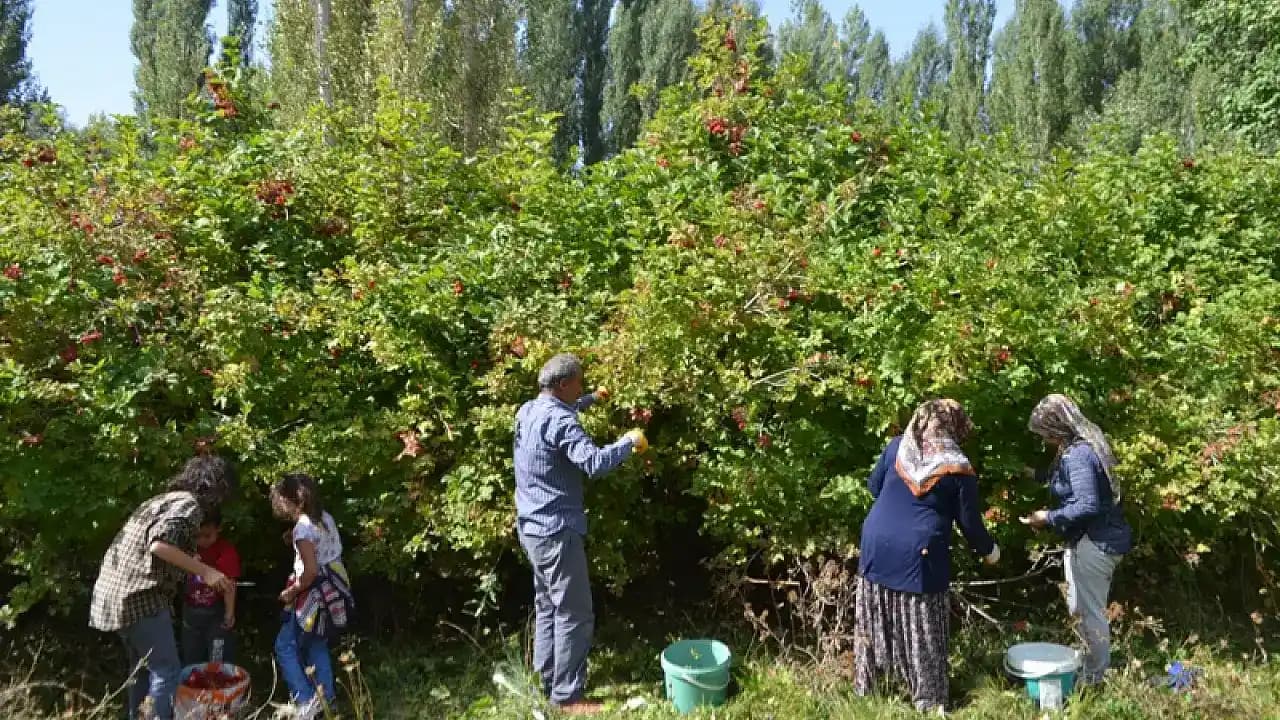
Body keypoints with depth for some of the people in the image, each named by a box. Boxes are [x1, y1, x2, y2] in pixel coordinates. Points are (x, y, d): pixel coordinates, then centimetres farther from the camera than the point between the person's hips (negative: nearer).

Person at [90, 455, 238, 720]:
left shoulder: (166, 498, 19)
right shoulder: (188, 504, -10)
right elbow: (159, 544, -25)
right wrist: (204, 571, -20)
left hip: (115, 589, 10)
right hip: (139, 594, -10)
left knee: (142, 667, 21)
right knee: (166, 670, -4)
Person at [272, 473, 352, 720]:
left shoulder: (303, 527, -20)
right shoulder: (325, 517, 5)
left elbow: (311, 571, -24)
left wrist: (291, 592, -11)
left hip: (316, 595, -8)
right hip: (334, 591, 8)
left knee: (285, 647, 5)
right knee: (317, 645, 21)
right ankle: (326, 699, 26)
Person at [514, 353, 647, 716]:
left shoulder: (528, 411, 8)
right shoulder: (558, 421, -21)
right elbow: (594, 462, -31)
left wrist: (592, 399, 34)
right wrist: (629, 441, -17)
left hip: (532, 527, 10)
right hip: (556, 531, -10)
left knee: (547, 607, 19)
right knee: (574, 615, -2)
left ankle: (548, 682, 29)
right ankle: (568, 696, 5)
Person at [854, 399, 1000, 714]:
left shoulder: (897, 447, 3)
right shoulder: (959, 468, -7)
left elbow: (873, 485, 15)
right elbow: (969, 523, -1)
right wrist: (988, 550, 17)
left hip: (877, 546, 4)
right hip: (918, 556, -4)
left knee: (873, 622, 15)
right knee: (922, 633, 9)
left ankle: (864, 688, 30)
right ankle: (929, 701, 20)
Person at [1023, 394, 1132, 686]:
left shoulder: (1077, 455, -23)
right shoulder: (1085, 444, 9)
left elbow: (1088, 506, -27)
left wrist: (1049, 518, -19)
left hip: (1092, 542, -11)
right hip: (1099, 539, 11)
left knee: (1090, 612, 1)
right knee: (1080, 608, 20)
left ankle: (1095, 680, 13)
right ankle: (1093, 669, 32)